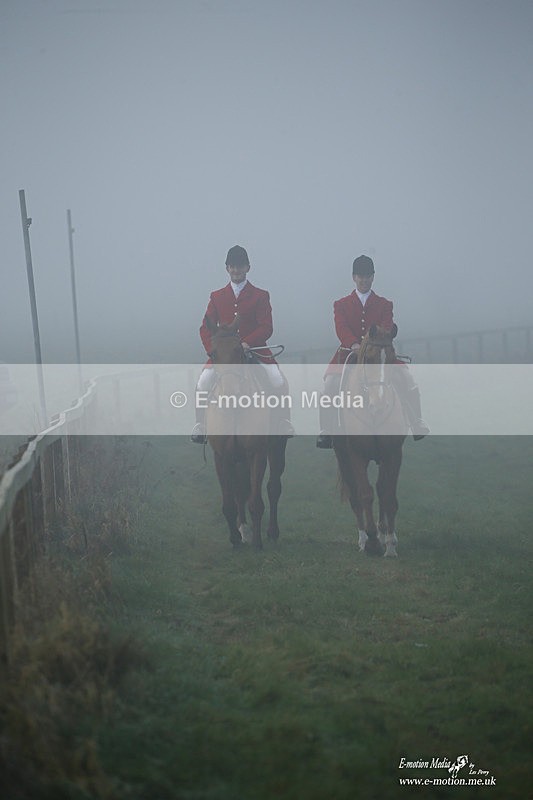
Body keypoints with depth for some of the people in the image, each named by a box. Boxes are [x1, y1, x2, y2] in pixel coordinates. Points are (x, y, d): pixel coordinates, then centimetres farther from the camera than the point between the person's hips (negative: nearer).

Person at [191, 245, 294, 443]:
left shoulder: (260, 296, 6)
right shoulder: (217, 297, 13)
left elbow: (266, 328, -4)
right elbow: (206, 327, 9)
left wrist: (247, 343, -21)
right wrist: (212, 349, -10)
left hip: (254, 350, -1)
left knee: (278, 382, -24)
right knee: (202, 385, -20)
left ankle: (283, 427, -10)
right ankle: (199, 429, -4)